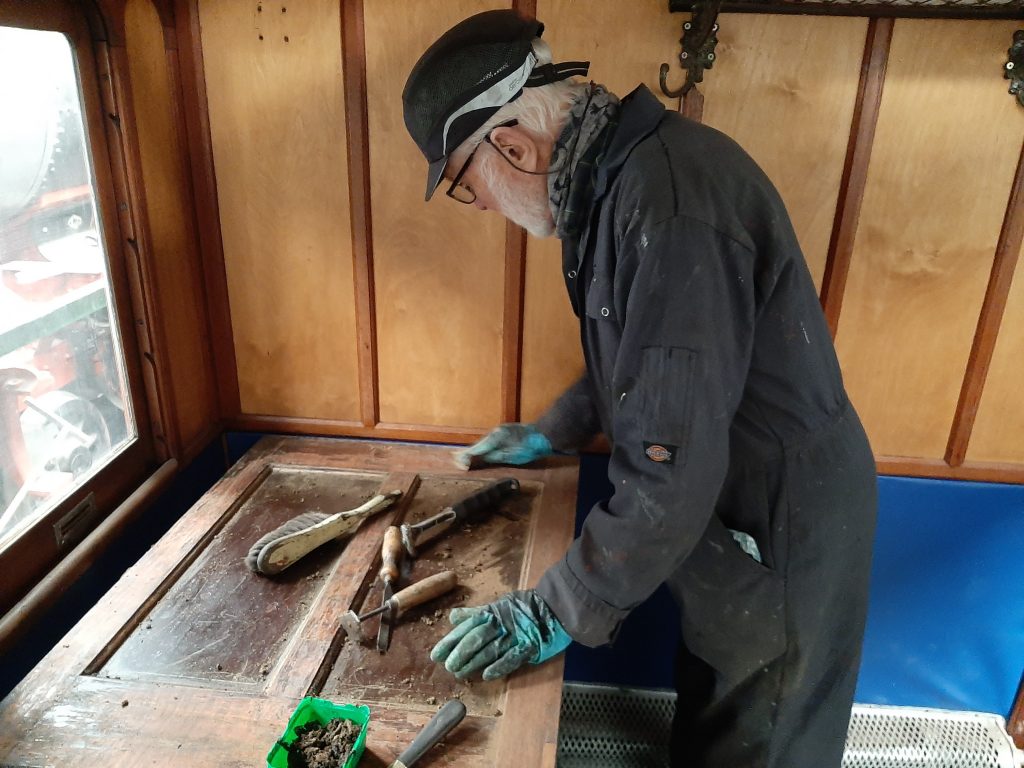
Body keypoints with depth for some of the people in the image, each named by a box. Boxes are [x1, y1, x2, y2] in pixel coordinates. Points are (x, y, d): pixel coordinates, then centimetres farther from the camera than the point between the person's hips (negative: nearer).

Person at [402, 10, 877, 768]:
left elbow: (670, 471, -31)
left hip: (780, 530, -8)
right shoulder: (619, 177, 2)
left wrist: (557, 614, -21)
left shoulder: (670, 202, -31)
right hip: (729, 500, 8)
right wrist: (550, 433, 20)